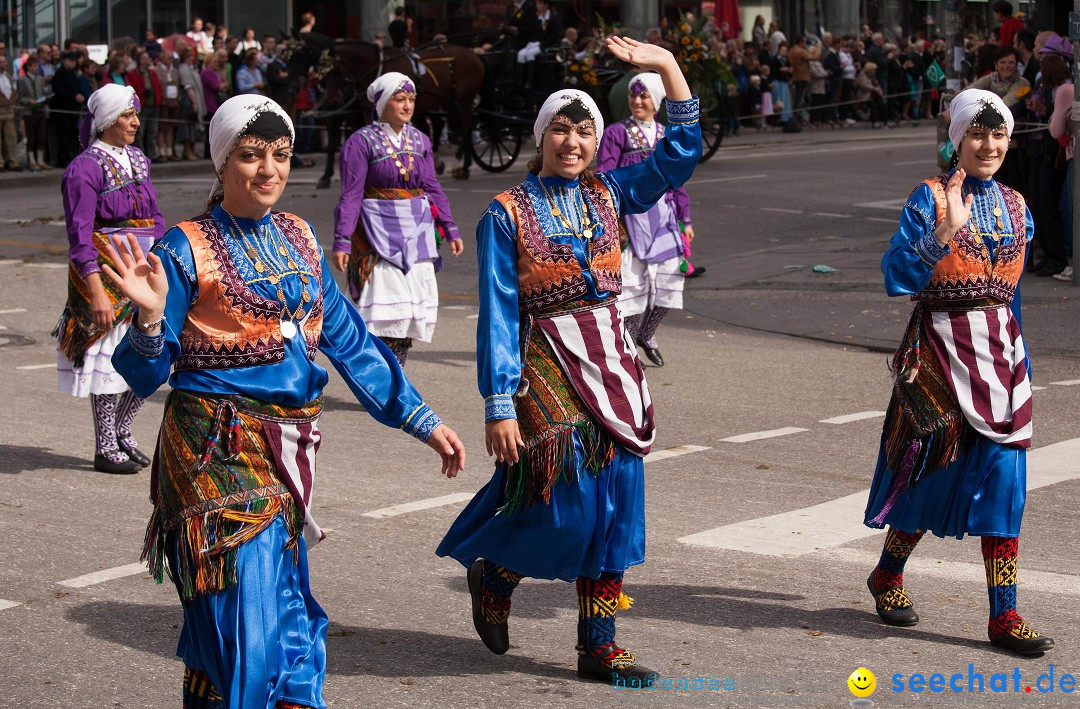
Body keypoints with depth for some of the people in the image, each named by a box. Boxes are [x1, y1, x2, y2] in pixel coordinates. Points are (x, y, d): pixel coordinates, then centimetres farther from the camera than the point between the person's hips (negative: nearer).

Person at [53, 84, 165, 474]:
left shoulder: (138, 160, 11)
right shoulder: (85, 168, -11)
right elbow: (80, 235, -15)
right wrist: (96, 292, -22)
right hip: (106, 272, -7)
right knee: (110, 357, -1)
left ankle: (122, 432, 25)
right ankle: (105, 448, 11)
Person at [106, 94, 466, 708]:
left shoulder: (299, 238, 10)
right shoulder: (187, 249, -7)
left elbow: (349, 340, 14)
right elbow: (146, 376, -8)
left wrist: (422, 420, 10)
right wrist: (151, 317, -28)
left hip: (290, 447, 6)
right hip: (220, 453, -6)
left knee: (288, 611, 10)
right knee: (244, 616, -10)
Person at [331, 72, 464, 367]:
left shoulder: (419, 141, 11)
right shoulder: (361, 142, -6)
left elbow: (433, 188, 16)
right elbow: (351, 196, -9)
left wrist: (450, 229, 11)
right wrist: (342, 241, -15)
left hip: (417, 233, 6)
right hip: (379, 235, -6)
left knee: (413, 314, 3)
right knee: (386, 316, -12)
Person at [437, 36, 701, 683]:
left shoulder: (608, 196, 8)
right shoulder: (507, 215, -5)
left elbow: (680, 156, 6)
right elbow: (498, 315, -8)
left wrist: (668, 67, -1)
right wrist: (499, 406, -13)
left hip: (611, 362, 5)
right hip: (546, 367, -5)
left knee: (614, 501, 5)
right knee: (564, 505, -9)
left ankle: (598, 647, 13)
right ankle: (492, 575, 23)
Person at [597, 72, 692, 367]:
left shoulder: (668, 136, 12)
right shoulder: (616, 133, -1)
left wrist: (685, 220, 14)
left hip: (663, 213, 4)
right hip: (630, 215, -4)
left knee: (670, 279, 3)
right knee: (631, 281, -5)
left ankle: (647, 334, 27)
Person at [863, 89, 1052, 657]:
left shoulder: (1014, 206, 11)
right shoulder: (930, 198, -7)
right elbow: (897, 276, -18)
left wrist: (1019, 363, 19)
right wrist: (945, 232, -29)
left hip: (1000, 351, 5)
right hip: (941, 349, -5)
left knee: (1003, 476, -1)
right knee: (937, 466, 2)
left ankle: (1003, 615, 2)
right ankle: (887, 575, 29)